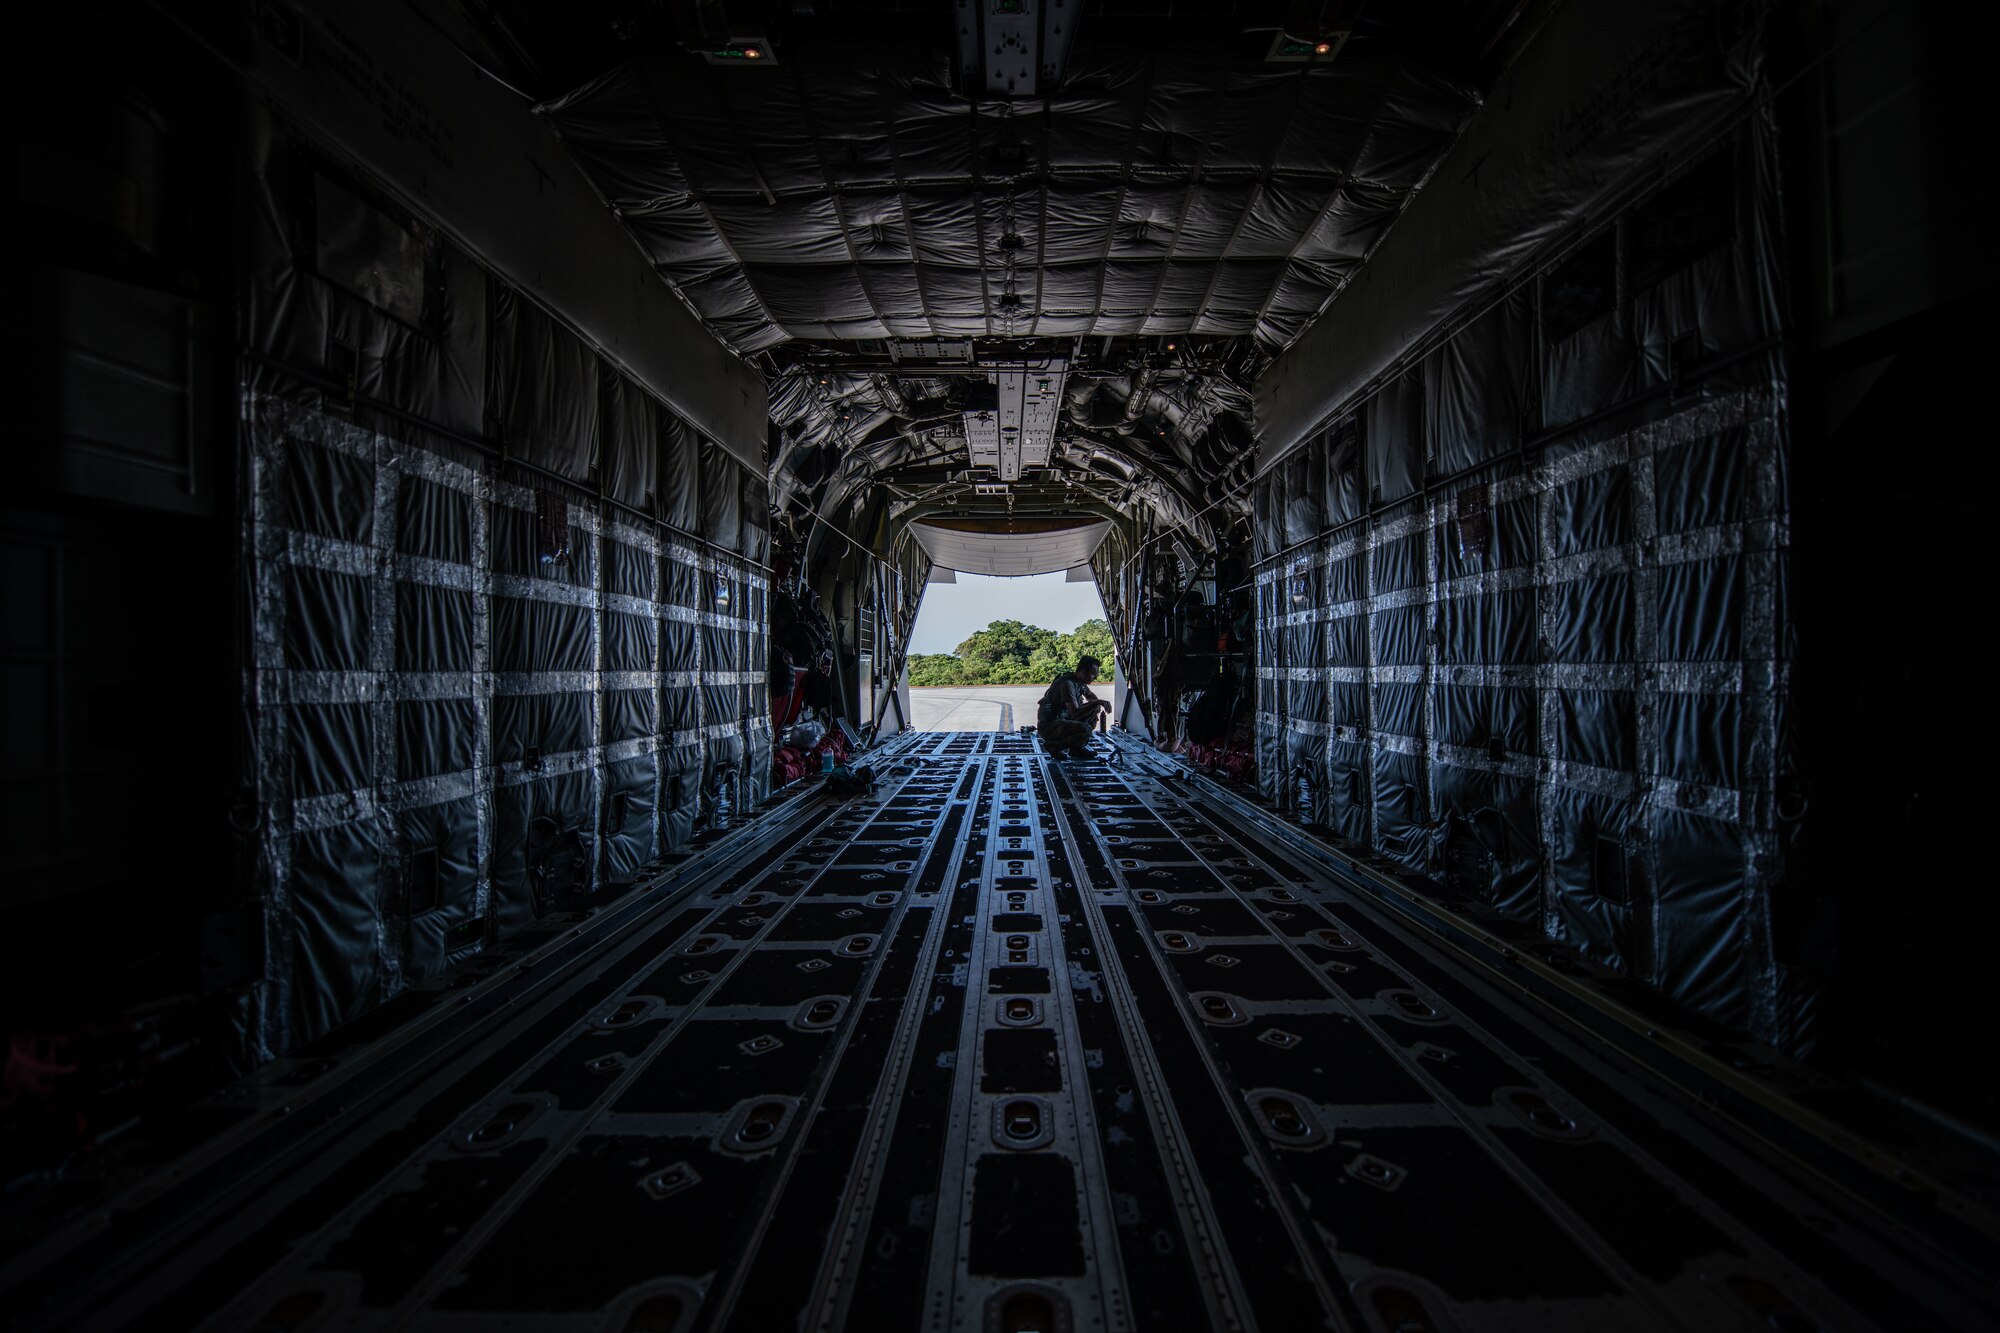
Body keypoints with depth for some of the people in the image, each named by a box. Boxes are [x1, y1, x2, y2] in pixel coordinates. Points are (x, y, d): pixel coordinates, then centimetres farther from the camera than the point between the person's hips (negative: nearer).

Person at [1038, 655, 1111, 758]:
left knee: (1094, 710, 9)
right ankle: (1053, 745, -8)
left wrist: (1098, 703, 5)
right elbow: (1075, 713, -32)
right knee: (1084, 729, -31)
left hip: (1062, 720, 10)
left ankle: (1076, 748, 8)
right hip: (1048, 726, -10)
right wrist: (1097, 702, -31)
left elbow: (1091, 696, 28)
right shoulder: (1067, 684, -24)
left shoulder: (1080, 682, 6)